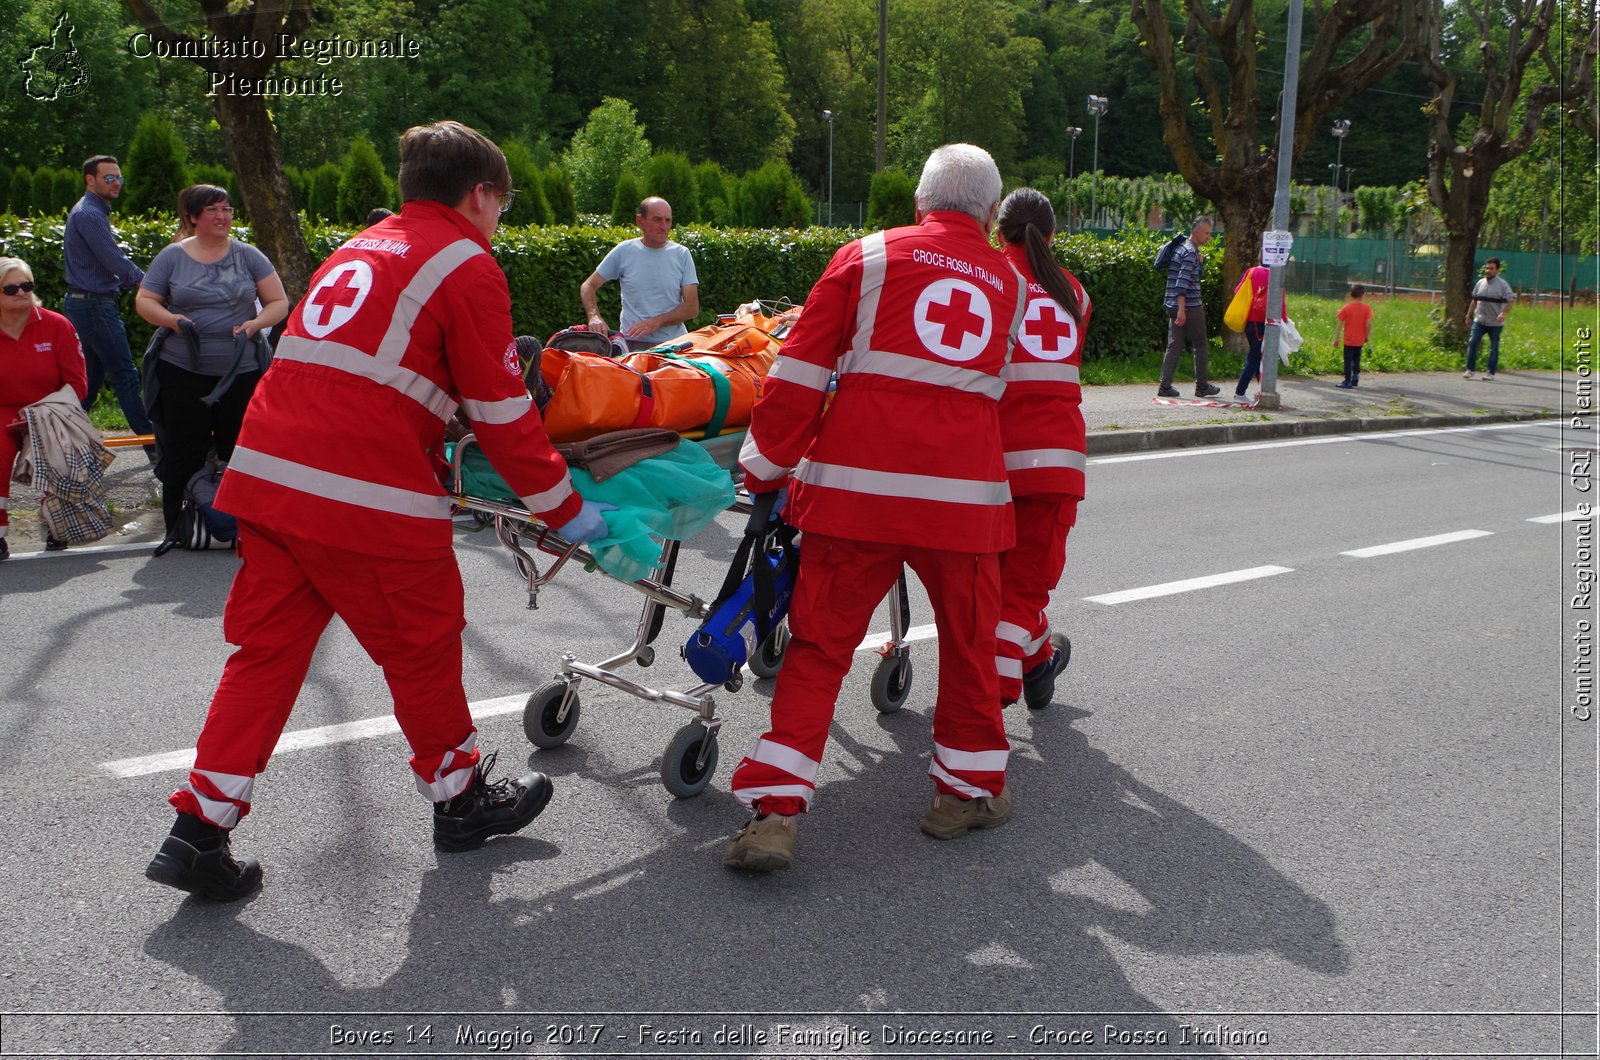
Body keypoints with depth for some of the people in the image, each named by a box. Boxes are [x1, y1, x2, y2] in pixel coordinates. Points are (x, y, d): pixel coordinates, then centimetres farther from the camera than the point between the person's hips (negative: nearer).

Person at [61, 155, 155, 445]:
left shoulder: (93, 212, 18)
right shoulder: (89, 215, -16)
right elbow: (115, 260, -19)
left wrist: (130, 282, 12)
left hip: (82, 302, 11)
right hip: (95, 305, -11)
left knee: (92, 375, 13)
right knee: (125, 376, -9)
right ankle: (152, 443, -7)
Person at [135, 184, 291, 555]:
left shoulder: (248, 256, 5)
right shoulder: (172, 257, 5)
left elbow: (278, 302, 5)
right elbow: (144, 301, 8)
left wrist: (255, 323, -14)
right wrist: (171, 319, -12)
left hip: (241, 371, 0)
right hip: (183, 371, 0)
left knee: (239, 452, 4)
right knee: (183, 452, 3)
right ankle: (176, 526, 14)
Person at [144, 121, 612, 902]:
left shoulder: (360, 250, 22)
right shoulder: (467, 266, -2)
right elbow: (503, 416, -4)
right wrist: (564, 509, 5)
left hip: (266, 472, 7)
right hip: (366, 493, -7)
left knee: (266, 648, 12)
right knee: (421, 648, 10)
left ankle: (199, 829, 12)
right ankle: (461, 799, 27)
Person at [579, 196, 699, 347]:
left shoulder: (682, 254, 6)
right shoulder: (623, 251, 6)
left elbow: (692, 308, 2)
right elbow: (588, 286, 13)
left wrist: (656, 322, -12)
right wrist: (594, 317, -8)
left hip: (674, 344, 1)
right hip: (632, 344, -1)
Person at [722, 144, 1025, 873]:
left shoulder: (866, 258, 6)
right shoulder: (1010, 284, 14)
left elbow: (800, 374, 1)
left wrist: (766, 468, 7)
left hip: (857, 485, -1)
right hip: (964, 493, 1)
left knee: (818, 647, 5)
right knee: (968, 642, 18)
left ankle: (774, 813, 1)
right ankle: (967, 789, 30)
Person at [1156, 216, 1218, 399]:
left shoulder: (1182, 248, 16)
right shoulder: (1191, 252, -14)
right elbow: (1182, 282, -24)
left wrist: (1199, 262, 9)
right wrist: (1182, 310, -28)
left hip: (1174, 307, 9)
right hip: (1190, 307, -9)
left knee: (1174, 346, 7)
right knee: (1200, 346, 4)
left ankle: (1165, 386, 2)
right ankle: (1202, 386, 12)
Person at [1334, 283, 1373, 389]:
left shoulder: (1346, 308, -6)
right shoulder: (1366, 308, -5)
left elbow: (1339, 324, -7)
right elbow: (1369, 324, -12)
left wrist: (1336, 338, -2)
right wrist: (1366, 336, 2)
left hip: (1348, 340, -2)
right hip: (1360, 340, 2)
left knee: (1348, 360, 2)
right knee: (1356, 359, 20)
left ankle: (1348, 382, 1)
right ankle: (1355, 379, 17)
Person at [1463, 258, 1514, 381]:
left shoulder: (1502, 285, -8)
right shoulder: (1480, 283, 7)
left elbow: (1510, 301, -12)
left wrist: (1503, 313, -26)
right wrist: (1469, 314, 18)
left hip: (1495, 323, -4)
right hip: (1479, 320, 4)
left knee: (1494, 348, 5)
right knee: (1472, 343, -7)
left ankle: (1491, 373, 12)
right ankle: (1471, 370, 1)